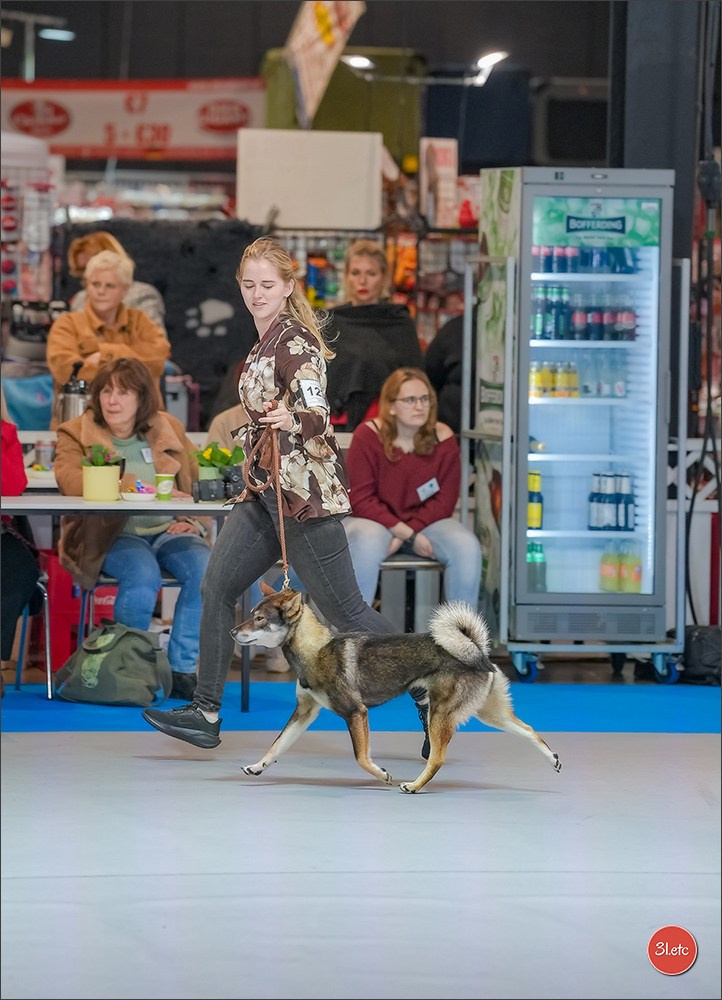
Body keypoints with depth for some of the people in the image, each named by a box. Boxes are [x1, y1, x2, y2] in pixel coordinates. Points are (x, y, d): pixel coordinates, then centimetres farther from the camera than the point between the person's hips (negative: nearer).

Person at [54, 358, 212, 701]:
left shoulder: (169, 429, 14)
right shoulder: (76, 434, 3)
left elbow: (197, 482, 16)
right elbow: (70, 479, -17)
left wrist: (193, 521, -5)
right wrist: (140, 488, -28)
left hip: (167, 531, 3)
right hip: (109, 534, -3)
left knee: (206, 570, -27)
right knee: (143, 573, -35)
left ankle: (182, 668, -16)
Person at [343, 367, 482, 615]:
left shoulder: (442, 438, -5)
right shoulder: (368, 436, -12)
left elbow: (444, 501, -5)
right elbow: (362, 500, -13)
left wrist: (407, 533, -18)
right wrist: (408, 536, -20)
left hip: (427, 520, 3)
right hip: (374, 521, -3)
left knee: (467, 547, -25)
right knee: (367, 543, -38)